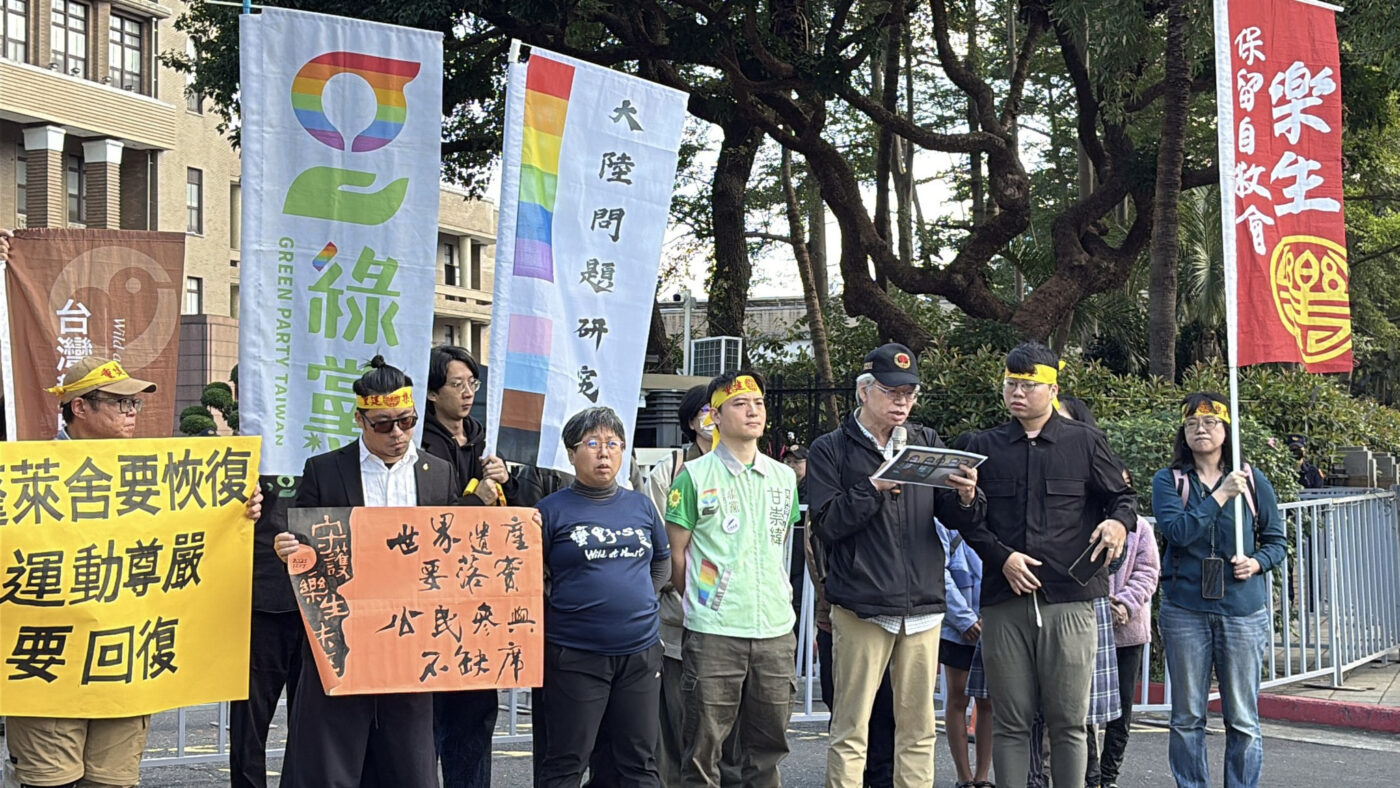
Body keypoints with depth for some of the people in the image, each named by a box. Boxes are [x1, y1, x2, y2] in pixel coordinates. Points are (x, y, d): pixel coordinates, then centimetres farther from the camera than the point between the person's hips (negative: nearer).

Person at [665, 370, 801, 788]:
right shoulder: (694, 476, -2)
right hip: (713, 632, -4)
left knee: (768, 745, 9)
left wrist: (780, 598, 15)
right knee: (704, 746, 0)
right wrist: (700, 602, 4)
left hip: (776, 629, 4)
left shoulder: (784, 478, 12)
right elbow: (675, 555, 2)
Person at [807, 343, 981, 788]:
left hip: (922, 604, 4)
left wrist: (965, 498, -13)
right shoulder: (830, 450, 2)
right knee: (851, 730, -3)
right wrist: (874, 489, -19)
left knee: (918, 729, 8)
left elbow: (954, 519, 8)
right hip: (860, 606, -4)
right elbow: (826, 523, -9)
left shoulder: (927, 443, 14)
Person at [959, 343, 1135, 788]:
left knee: (1069, 722, 0)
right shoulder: (983, 447, 13)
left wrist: (1120, 521, -8)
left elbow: (1120, 495, 16)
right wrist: (1001, 556, -6)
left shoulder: (1084, 442, 11)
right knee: (1010, 722, 3)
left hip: (1069, 600, -1)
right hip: (1003, 601, 1)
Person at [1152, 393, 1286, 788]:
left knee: (1243, 718, 3)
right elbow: (1176, 531, -14)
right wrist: (1220, 495, -15)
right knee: (1187, 717, 6)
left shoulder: (1253, 481, 5)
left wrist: (1256, 562, -9)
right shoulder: (1168, 480, 2)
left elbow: (1276, 541, 11)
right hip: (1185, 611, 0)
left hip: (1243, 611, 1)